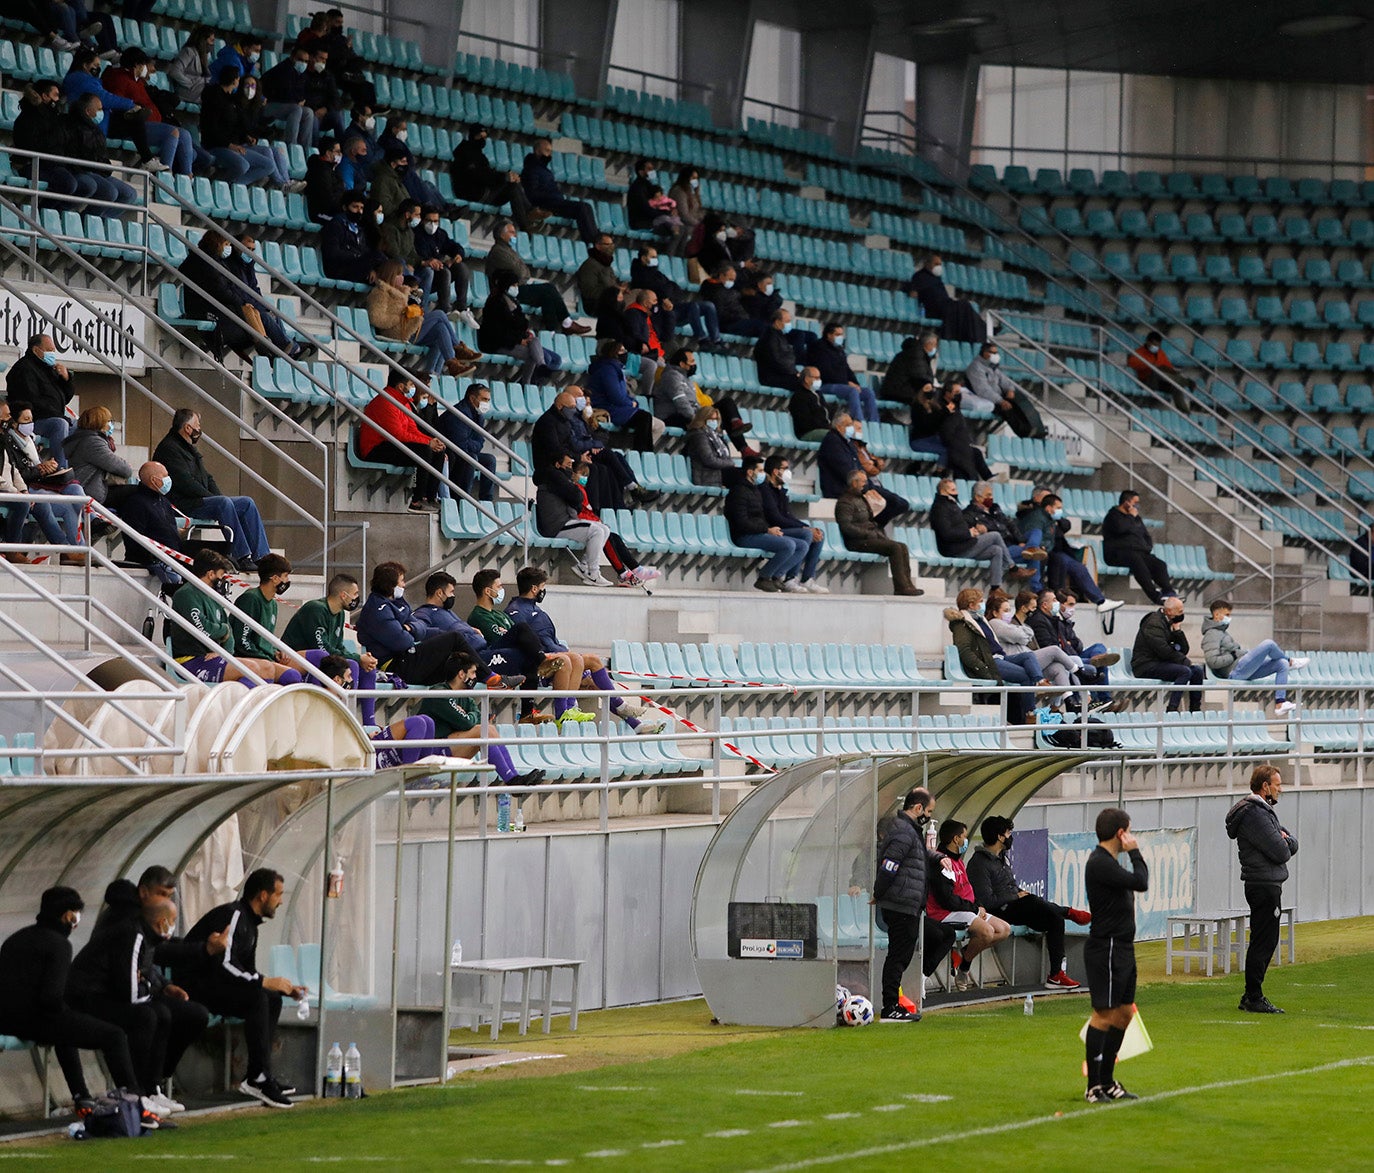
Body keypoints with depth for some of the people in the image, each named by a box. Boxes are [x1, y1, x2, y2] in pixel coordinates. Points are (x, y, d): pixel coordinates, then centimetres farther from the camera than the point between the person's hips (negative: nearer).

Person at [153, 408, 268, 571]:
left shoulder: (189, 448, 23)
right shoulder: (169, 448, -10)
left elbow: (207, 478, 24)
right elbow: (185, 483, -19)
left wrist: (219, 497, 4)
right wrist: (214, 498, -16)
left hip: (201, 499, 10)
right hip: (182, 505, -10)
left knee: (247, 503, -2)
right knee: (224, 503, -33)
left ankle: (260, 557, -8)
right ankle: (242, 557, -33)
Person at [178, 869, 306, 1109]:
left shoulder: (249, 923, 17)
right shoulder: (232, 916, -16)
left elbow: (248, 973, 22)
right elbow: (222, 965, -27)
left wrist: (284, 988, 10)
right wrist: (266, 982, -21)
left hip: (211, 985, 11)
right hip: (193, 986, -11)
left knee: (272, 1000, 6)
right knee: (257, 998, -26)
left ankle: (255, 1077, -1)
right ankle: (260, 1077, -26)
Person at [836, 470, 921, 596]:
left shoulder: (862, 498, 24)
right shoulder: (845, 502, -7)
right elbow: (846, 527, -18)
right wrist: (868, 534, -18)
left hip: (871, 537, 9)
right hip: (857, 542, -9)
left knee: (903, 547, -7)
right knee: (895, 547, -23)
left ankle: (907, 584, -16)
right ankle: (901, 587, -25)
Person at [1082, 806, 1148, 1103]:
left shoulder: (1109, 862, 16)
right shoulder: (1100, 864, -17)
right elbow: (1141, 883, -21)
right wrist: (1135, 852, -7)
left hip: (1121, 948, 10)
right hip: (1105, 949, -10)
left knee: (1124, 1013, 12)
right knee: (1104, 1014, -8)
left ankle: (1106, 1081, 19)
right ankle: (1094, 1087, -4)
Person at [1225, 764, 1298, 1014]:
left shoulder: (1263, 811, 18)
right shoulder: (1254, 814, -17)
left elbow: (1292, 845, 14)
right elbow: (1280, 852, -20)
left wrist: (1286, 841, -8)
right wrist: (1286, 845, 2)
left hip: (1270, 886, 11)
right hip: (1264, 887, -11)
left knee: (1265, 942, 14)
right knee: (1263, 942, -8)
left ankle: (1251, 996, 20)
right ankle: (1254, 998, -5)